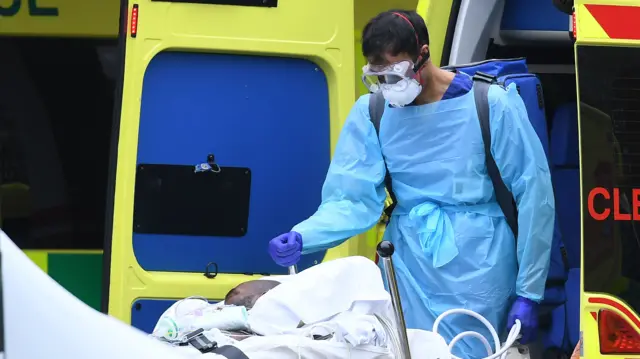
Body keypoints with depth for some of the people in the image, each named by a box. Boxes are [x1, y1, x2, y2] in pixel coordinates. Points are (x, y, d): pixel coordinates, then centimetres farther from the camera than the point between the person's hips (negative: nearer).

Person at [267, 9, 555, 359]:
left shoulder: (490, 105, -9)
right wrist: (301, 237, -24)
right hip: (409, 264, 3)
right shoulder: (371, 112, 0)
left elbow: (534, 197, -6)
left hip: (478, 265, -3)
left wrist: (528, 292, -6)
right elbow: (354, 199, -4)